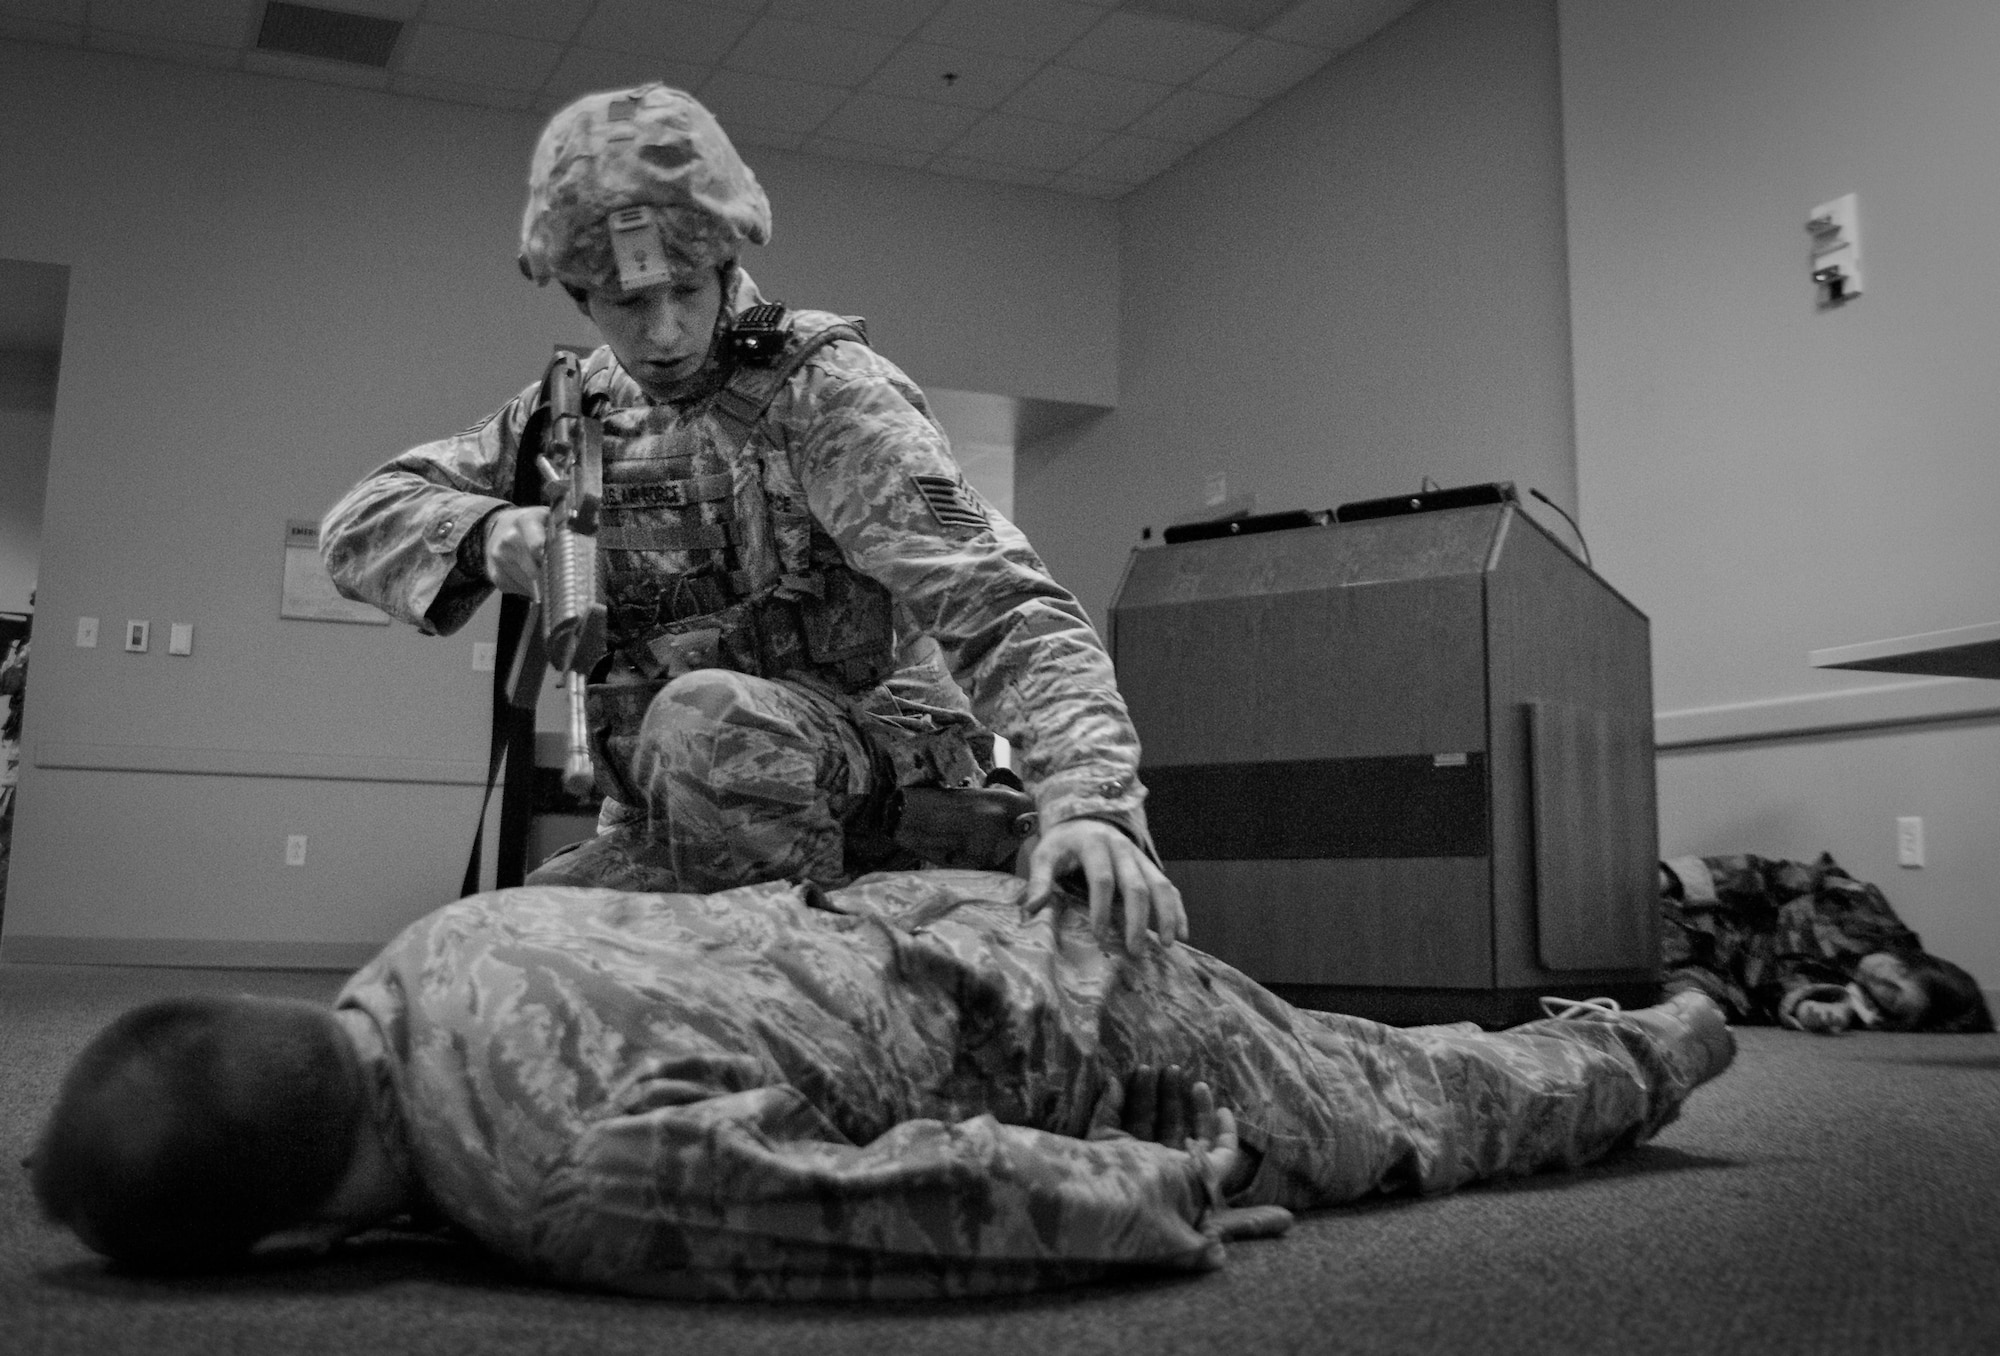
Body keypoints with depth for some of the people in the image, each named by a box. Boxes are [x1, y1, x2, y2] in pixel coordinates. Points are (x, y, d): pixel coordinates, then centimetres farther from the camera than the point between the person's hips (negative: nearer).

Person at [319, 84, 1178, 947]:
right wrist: (485, 533, -16)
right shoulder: (577, 408, 6)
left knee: (704, 718, -33)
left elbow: (996, 601, -24)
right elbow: (360, 522, 8)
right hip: (663, 826, 6)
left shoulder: (825, 392, -12)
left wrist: (1087, 799, -40)